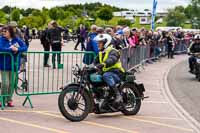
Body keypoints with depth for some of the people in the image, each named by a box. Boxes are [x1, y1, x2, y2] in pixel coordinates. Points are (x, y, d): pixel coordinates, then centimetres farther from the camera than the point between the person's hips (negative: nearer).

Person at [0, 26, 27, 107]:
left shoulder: (17, 40, 2)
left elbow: (25, 47, -5)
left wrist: (17, 49, -21)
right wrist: (11, 49, -21)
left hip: (14, 64, 2)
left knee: (12, 83, 8)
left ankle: (9, 100, 20)